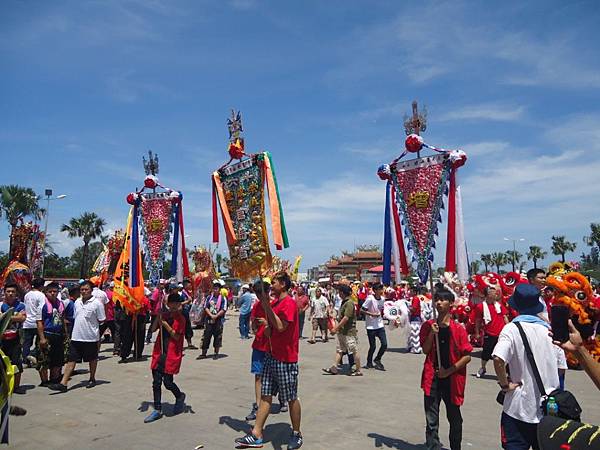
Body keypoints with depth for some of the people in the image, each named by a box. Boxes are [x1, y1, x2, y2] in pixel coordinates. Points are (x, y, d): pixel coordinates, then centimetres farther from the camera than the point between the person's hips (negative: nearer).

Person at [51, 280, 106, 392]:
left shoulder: (97, 303, -11)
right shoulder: (77, 302, 7)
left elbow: (101, 320, -7)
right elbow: (75, 317, 17)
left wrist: (90, 324, -3)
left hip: (91, 337, -4)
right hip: (76, 337, 4)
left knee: (92, 359, 13)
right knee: (71, 360, 3)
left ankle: (92, 379, 30)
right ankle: (63, 383, 4)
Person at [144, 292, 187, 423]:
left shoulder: (180, 318, -6)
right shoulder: (164, 315, 10)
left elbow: (176, 336, -13)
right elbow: (153, 329, 5)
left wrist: (165, 323, -16)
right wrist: (158, 317, -9)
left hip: (172, 354, -5)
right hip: (159, 353, 5)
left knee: (168, 382, -4)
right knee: (156, 382, 6)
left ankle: (180, 397, 25)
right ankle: (157, 410, 16)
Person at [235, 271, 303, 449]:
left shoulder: (289, 303, -16)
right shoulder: (274, 302, 11)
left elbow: (281, 327, -25)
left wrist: (267, 306, -23)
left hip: (286, 359, -9)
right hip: (272, 355, 9)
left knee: (291, 398, 6)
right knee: (265, 395, 10)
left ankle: (297, 434, 23)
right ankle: (256, 435, 17)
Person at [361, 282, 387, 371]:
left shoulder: (382, 299, 3)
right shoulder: (370, 299, -17)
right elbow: (362, 310, -14)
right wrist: (372, 314, -20)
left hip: (380, 325, 5)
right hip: (371, 326, -5)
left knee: (384, 344, -1)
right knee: (373, 346, 1)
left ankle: (377, 359, 22)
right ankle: (369, 362, 25)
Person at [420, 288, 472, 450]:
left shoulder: (458, 329, -5)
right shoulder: (428, 326, 1)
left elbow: (467, 356, -6)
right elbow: (425, 350, -3)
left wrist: (449, 371, -11)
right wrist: (432, 333, -15)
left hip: (452, 379, 0)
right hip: (432, 378, 1)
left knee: (454, 418, 16)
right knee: (431, 420, 1)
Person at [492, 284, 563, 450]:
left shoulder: (512, 328, -15)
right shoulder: (548, 328, 3)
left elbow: (498, 359, -28)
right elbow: (558, 365, 14)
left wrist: (505, 384, -15)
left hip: (520, 407, -5)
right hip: (549, 406, 6)